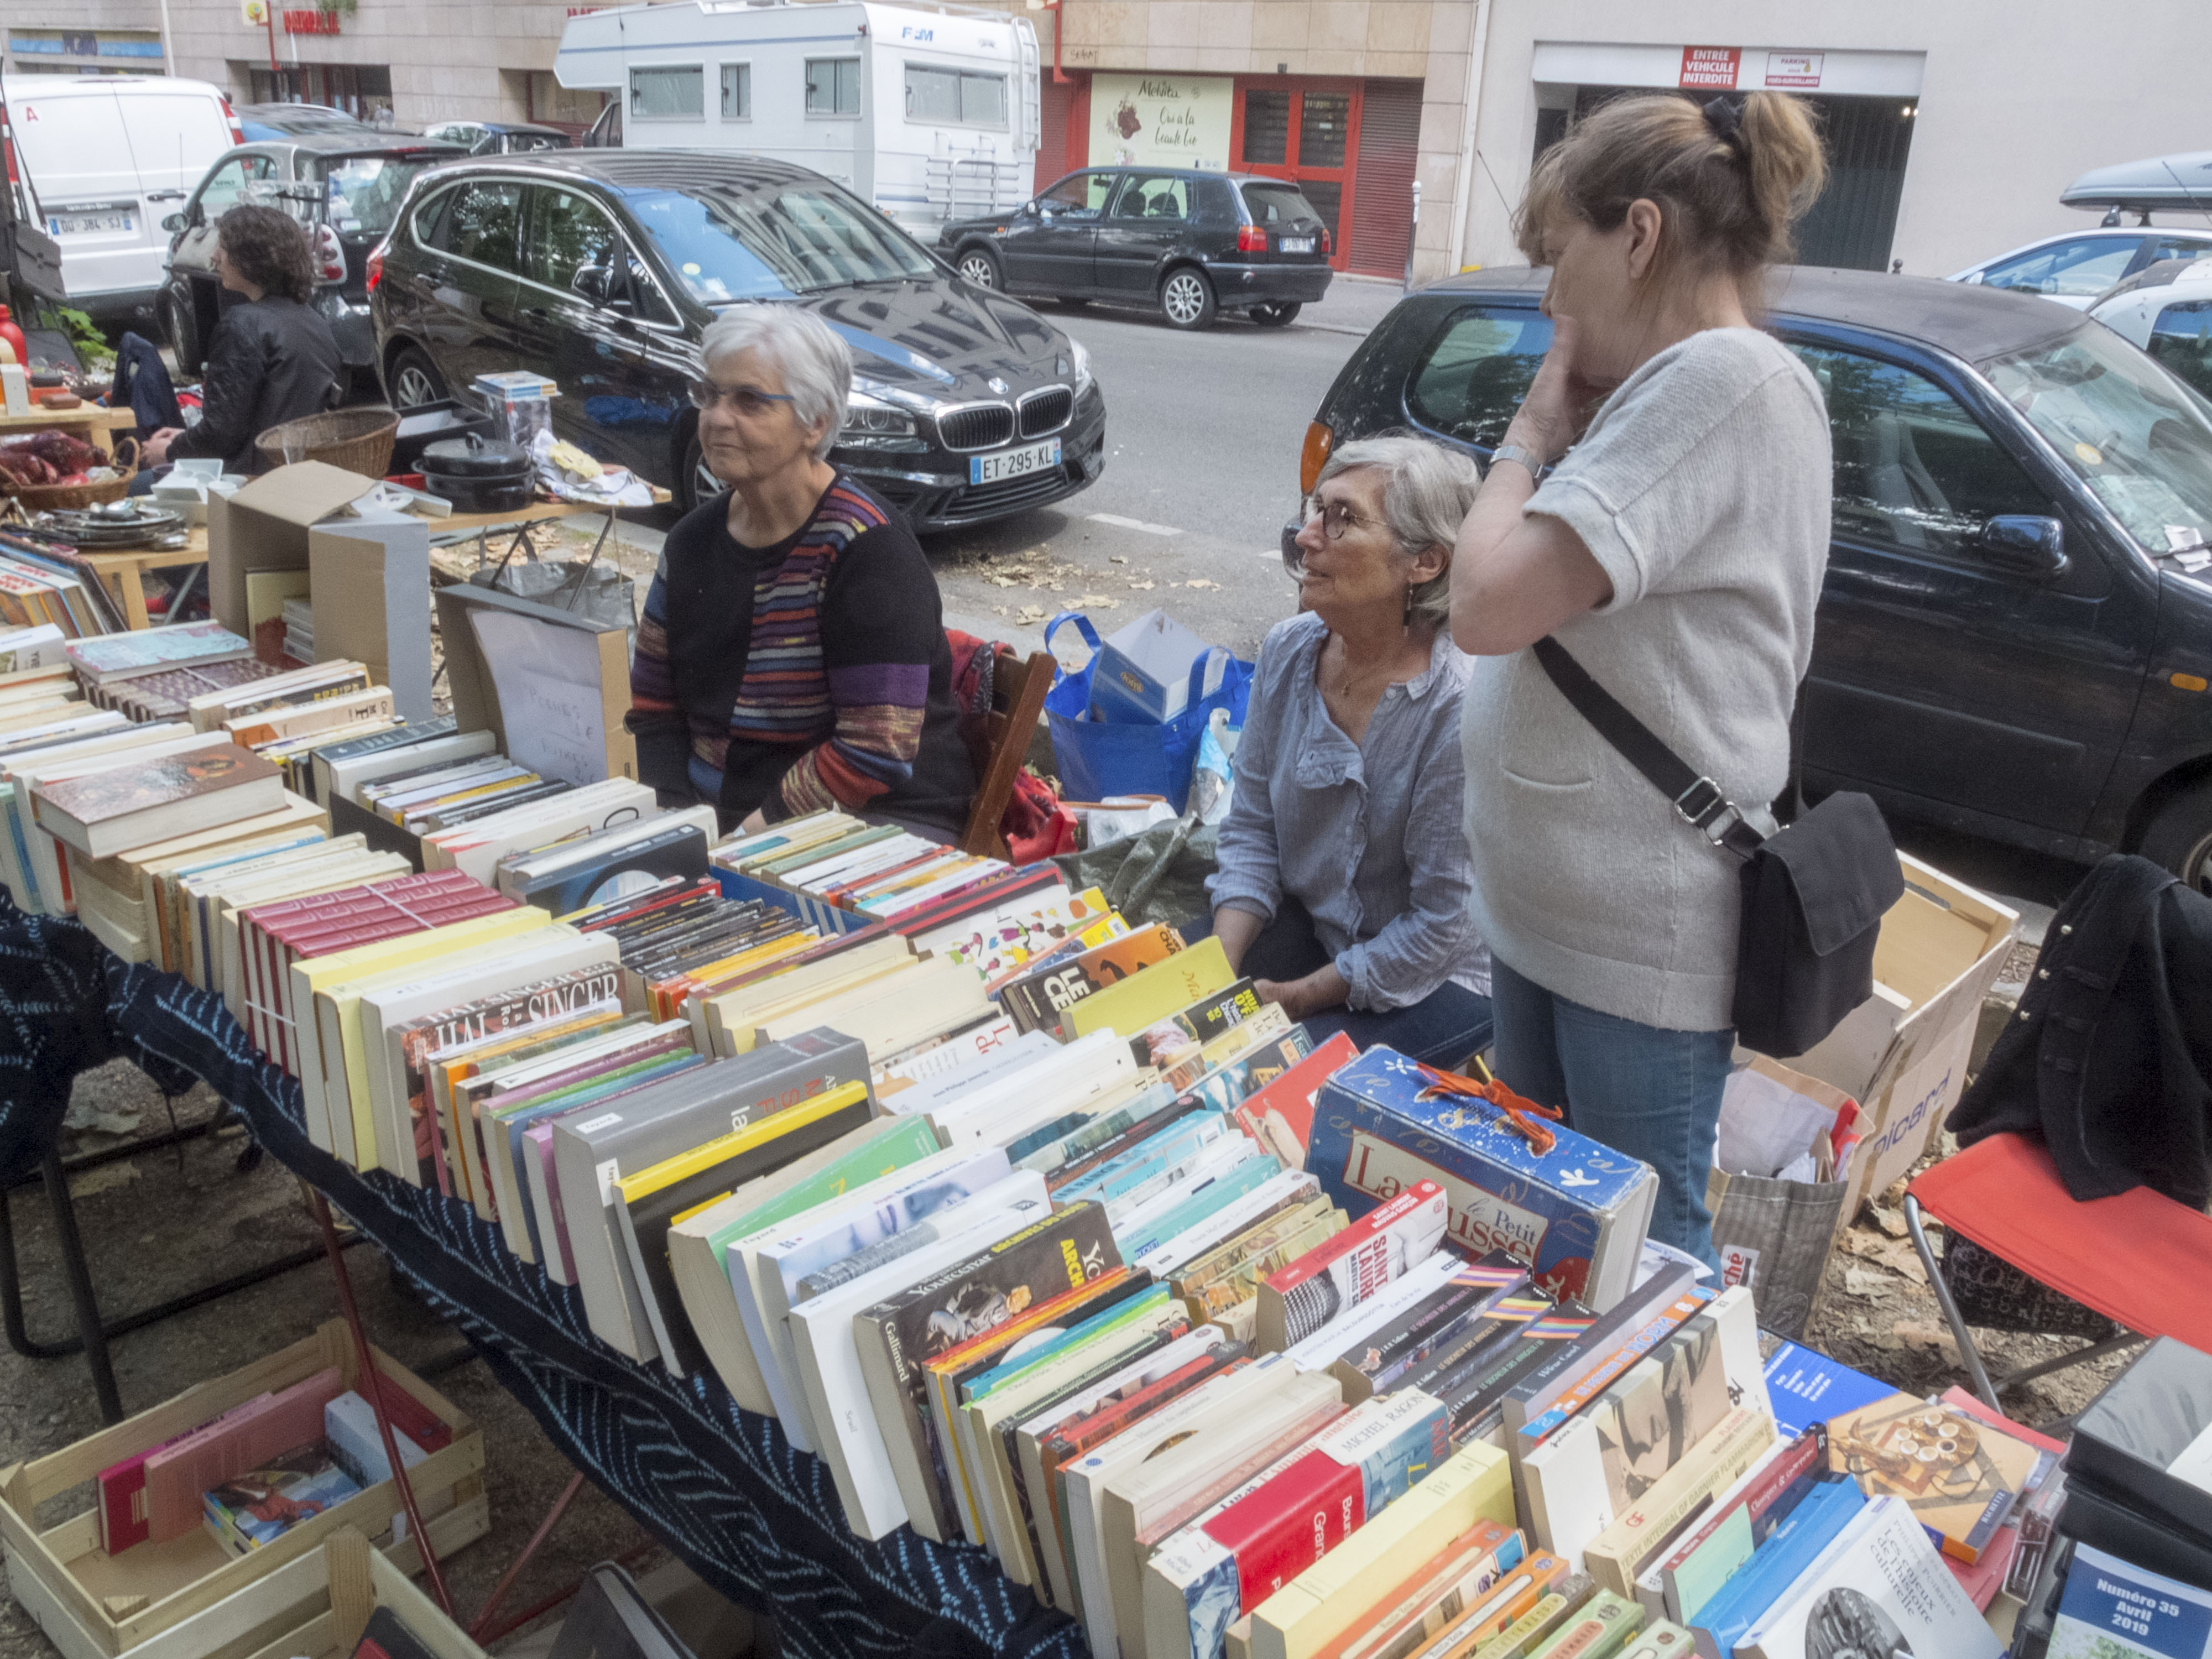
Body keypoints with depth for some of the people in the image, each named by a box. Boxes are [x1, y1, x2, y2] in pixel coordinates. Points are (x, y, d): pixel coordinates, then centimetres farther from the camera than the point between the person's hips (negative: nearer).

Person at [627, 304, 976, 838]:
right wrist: (673, 825, -3)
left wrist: (755, 835, -18)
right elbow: (653, 708, 13)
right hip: (711, 815, 6)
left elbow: (876, 753, -20)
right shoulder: (694, 539, 8)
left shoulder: (868, 552, -14)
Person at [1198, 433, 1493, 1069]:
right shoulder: (1288, 649, -6)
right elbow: (1251, 826, 1)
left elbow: (1441, 923, -21)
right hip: (1307, 920, 6)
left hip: (1435, 978, -6)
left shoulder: (1460, 709, -27)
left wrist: (1296, 998, -17)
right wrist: (1221, 969, -12)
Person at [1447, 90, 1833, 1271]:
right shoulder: (1680, 386, 10)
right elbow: (1527, 603, 12)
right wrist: (1563, 429, 1)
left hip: (1640, 939, -10)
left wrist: (1532, 431, -13)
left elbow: (1488, 606, -27)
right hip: (1549, 901, 10)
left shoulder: (1726, 379, -20)